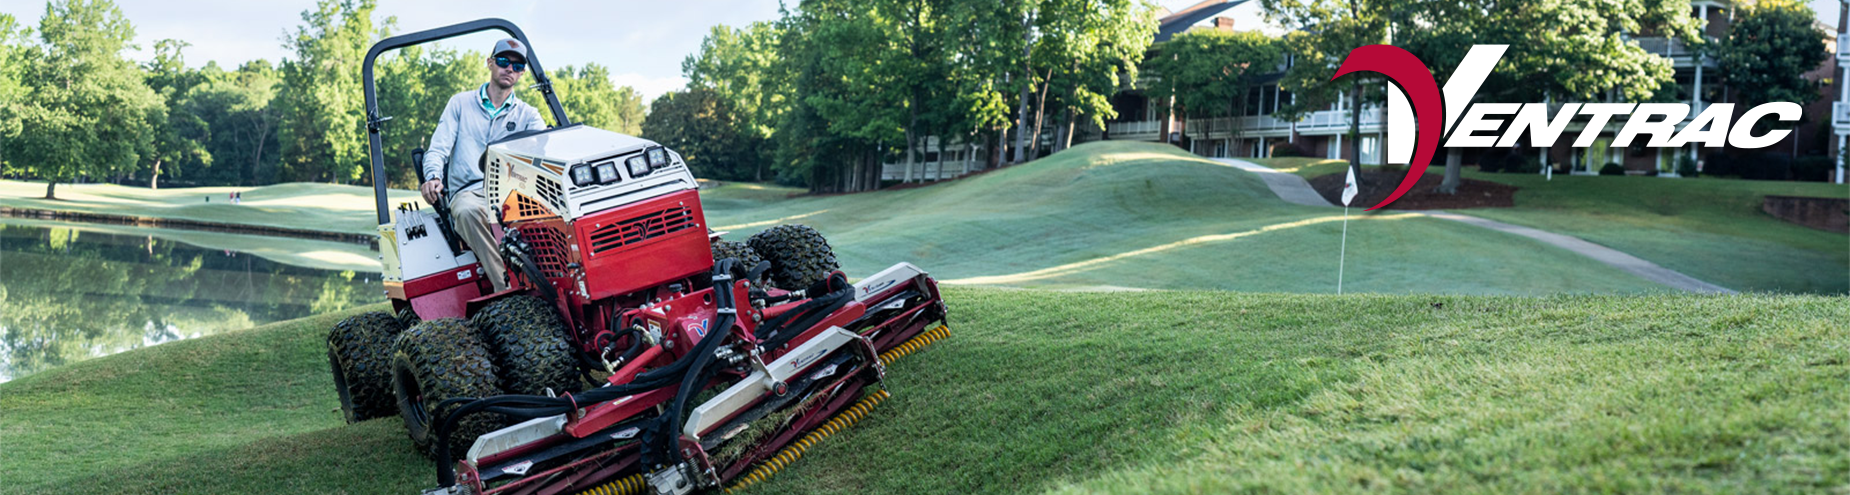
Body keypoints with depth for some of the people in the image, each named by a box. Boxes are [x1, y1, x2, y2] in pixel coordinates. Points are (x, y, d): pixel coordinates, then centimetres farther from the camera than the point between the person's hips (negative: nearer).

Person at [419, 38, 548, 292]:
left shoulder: (527, 114, 21)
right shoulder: (461, 104, 19)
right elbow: (438, 149, 10)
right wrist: (433, 177, -14)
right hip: (468, 192, -1)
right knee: (468, 212, -39)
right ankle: (505, 289, -45)